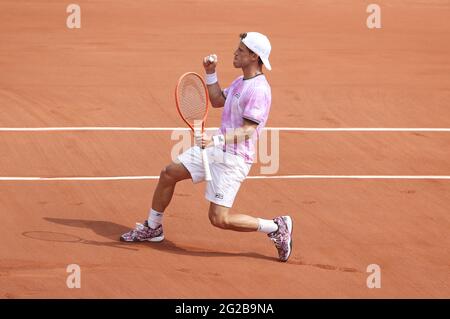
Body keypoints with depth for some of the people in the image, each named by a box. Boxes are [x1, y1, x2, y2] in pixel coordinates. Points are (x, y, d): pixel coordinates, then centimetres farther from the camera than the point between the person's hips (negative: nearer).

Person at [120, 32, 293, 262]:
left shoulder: (258, 90, -20)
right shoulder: (241, 82, 10)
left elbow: (247, 131, -26)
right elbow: (217, 101, 25)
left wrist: (215, 140, -36)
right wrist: (211, 73, 14)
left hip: (234, 159, -10)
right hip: (216, 148, 10)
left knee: (219, 219, -12)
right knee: (168, 174, 12)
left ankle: (277, 227, 3)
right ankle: (152, 228, 30)